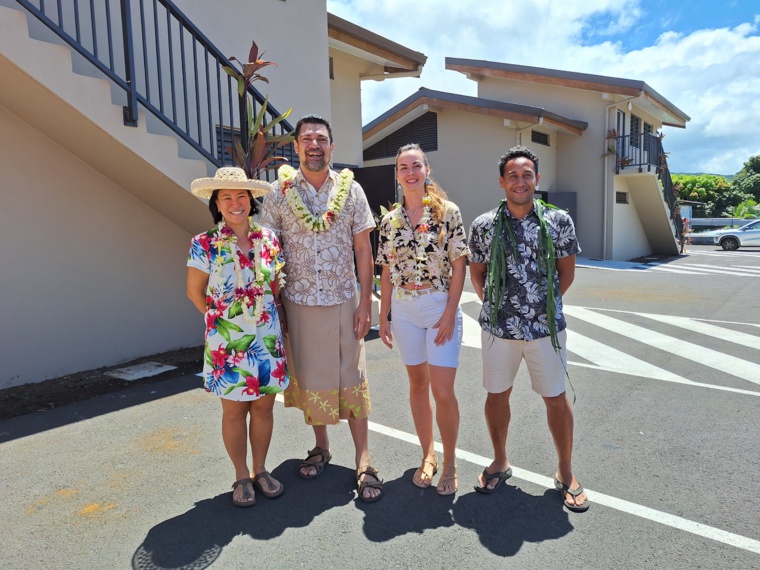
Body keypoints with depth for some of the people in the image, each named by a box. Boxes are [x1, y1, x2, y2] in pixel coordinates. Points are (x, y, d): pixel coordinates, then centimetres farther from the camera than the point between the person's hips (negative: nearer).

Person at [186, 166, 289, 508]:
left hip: (267, 337, 3)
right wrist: (221, 319, 2)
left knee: (264, 405, 11)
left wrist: (269, 314, 5)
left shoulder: (268, 239, 2)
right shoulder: (205, 244, -7)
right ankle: (242, 477, 26)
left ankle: (261, 470, 30)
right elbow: (195, 292, 1)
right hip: (228, 341, -3)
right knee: (234, 411, 9)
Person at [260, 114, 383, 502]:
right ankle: (321, 447, 33)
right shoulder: (279, 192, 0)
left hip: (343, 301, -1)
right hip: (298, 302, 1)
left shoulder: (350, 189, 0)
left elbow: (363, 250, 0)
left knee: (351, 379, 3)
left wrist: (365, 301, -5)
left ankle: (363, 461, 13)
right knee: (307, 377, 12)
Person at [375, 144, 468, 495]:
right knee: (417, 385, 13)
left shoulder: (448, 212, -4)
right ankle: (428, 455, 30)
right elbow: (387, 272, 9)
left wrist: (450, 312, -12)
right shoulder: (390, 220, 6)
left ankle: (449, 463, 19)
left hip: (440, 306, -3)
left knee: (443, 392, -4)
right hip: (403, 309, 4)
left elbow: (459, 265, -6)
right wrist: (383, 317, 7)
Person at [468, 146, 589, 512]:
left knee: (556, 398, 9)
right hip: (498, 326, 1)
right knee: (497, 395, 13)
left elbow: (566, 272, 6)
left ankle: (565, 472, 30)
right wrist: (495, 303, 1)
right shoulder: (484, 225, -1)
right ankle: (500, 462, 36)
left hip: (545, 326, -1)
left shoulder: (558, 221, -3)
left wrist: (546, 303, 3)